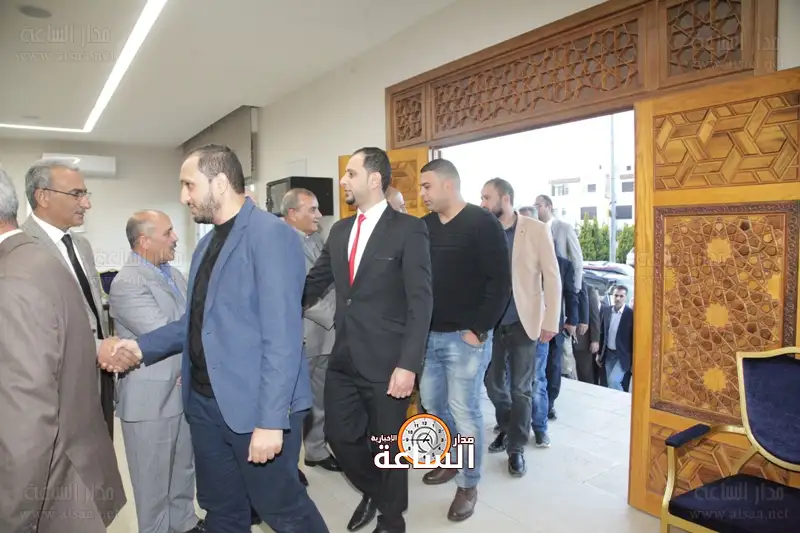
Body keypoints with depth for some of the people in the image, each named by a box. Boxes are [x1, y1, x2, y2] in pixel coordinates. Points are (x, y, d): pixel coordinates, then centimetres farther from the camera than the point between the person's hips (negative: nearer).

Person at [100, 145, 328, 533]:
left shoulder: (271, 235, -15)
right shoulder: (207, 243, 13)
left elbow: (282, 337, -21)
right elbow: (197, 322, 16)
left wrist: (270, 420, -23)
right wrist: (142, 346, 3)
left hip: (255, 405, -8)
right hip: (204, 402, 8)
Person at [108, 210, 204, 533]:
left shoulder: (173, 273, 9)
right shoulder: (126, 283, -18)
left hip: (185, 390, 8)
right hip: (150, 399, -8)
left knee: (184, 468, 22)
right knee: (154, 479, 10)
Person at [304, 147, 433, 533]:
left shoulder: (408, 229, -9)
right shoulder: (339, 231, 10)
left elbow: (420, 301, -13)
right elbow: (312, 285, 14)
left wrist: (408, 364, -19)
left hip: (386, 361, -5)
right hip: (343, 358, 6)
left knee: (388, 445, 11)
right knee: (339, 435, 15)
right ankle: (372, 492, 45)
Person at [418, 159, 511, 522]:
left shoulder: (483, 223, -9)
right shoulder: (424, 226, 8)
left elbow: (500, 282, -12)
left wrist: (478, 329, -15)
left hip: (465, 337, -6)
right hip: (429, 334, 6)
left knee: (464, 411, 2)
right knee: (432, 403, 17)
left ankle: (468, 485, 22)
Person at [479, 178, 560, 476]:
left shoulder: (536, 230, -6)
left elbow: (552, 278, -5)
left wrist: (550, 322, -9)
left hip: (523, 322, -3)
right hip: (490, 322, 3)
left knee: (521, 389, 5)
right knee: (493, 383, 12)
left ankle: (516, 447, 22)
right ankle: (507, 429, 37)